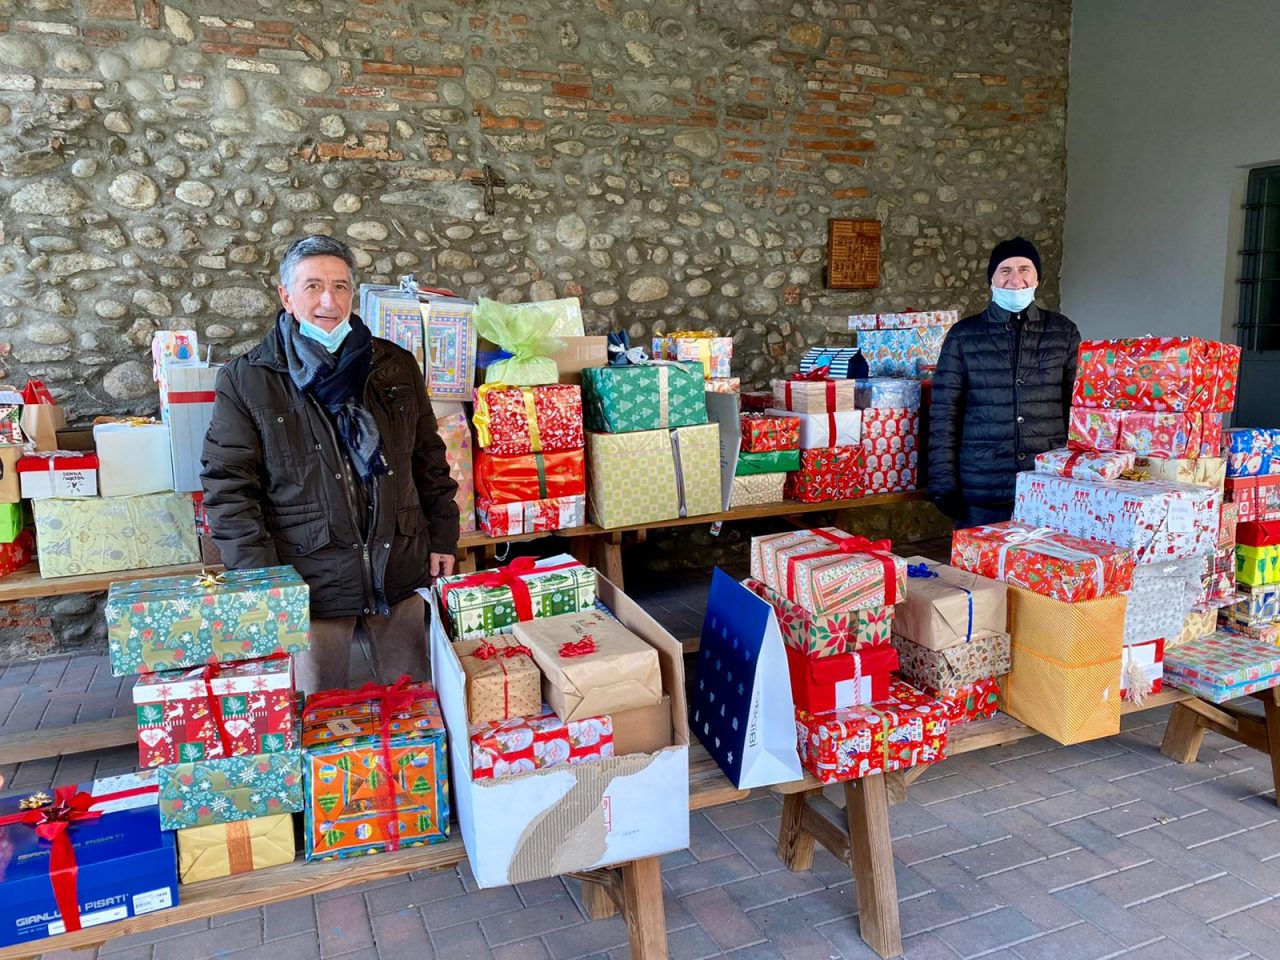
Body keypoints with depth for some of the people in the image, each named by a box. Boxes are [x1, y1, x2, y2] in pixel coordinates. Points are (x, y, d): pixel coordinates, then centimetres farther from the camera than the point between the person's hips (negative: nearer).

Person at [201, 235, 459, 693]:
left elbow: (429, 461, 12)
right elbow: (227, 488, -5)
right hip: (310, 584, -2)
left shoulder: (397, 366, 7)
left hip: (401, 572, 3)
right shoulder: (246, 381, -3)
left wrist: (442, 538, 7)